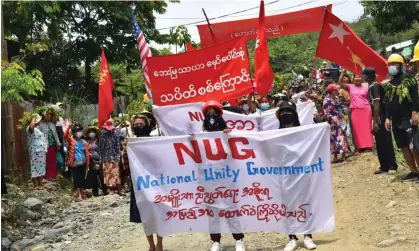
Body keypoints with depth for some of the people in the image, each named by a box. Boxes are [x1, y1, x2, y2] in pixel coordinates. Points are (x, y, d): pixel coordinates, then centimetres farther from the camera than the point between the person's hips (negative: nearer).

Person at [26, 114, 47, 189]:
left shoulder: (36, 129, 17)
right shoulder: (30, 129, -14)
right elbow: (31, 126, -40)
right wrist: (33, 117, -27)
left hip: (41, 151, 10)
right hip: (36, 152, -10)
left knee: (41, 167, 14)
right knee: (36, 167, -5)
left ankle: (40, 183, 21)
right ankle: (36, 184, -2)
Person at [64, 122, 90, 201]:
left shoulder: (84, 143, 7)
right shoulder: (71, 141, 0)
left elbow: (87, 154, 9)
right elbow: (65, 135, -19)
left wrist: (87, 164, 7)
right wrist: (69, 126, -30)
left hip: (83, 163, 3)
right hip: (75, 163, -3)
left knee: (82, 178, 8)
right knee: (76, 179, -2)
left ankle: (82, 193, 19)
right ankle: (79, 195, -1)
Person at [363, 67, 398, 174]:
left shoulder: (373, 86, -14)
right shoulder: (376, 85, 15)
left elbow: (376, 104, -22)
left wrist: (375, 121, -23)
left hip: (380, 118, -10)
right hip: (383, 117, 10)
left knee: (381, 143, -4)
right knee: (386, 141, 14)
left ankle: (385, 166, 0)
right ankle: (391, 164, 20)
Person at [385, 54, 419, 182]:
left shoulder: (408, 79, -2)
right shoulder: (389, 84, 16)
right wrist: (388, 118, 12)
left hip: (408, 119, -7)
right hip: (396, 122, 7)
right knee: (404, 147, 8)